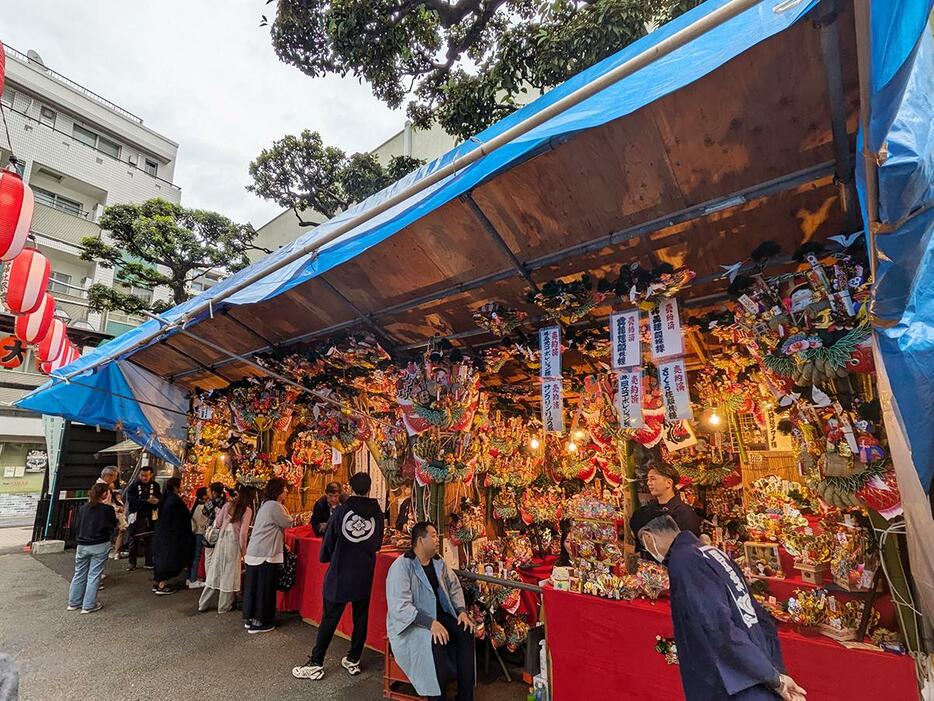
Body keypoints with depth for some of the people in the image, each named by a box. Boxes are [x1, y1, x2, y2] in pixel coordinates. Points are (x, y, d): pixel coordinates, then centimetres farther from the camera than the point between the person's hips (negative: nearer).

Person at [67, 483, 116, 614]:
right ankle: (89, 605, 9)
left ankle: (74, 603, 28)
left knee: (79, 574, 18)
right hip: (100, 546, -5)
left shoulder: (84, 508, 2)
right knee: (94, 575, 3)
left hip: (82, 545, 5)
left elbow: (78, 525, 11)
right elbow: (113, 525, 1)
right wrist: (109, 506, -2)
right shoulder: (108, 509, -12)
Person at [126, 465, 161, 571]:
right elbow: (131, 500, -16)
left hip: (150, 517, 2)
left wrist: (156, 500, -20)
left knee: (150, 540, 5)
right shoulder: (134, 485, -5)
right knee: (134, 540, 6)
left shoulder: (155, 485, 4)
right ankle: (132, 563, 22)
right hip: (136, 517, -2)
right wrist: (147, 501, -25)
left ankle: (149, 562, 15)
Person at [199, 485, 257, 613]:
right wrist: (243, 551, -4)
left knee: (215, 572, 16)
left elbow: (217, 524, 7)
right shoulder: (247, 510, -13)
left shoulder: (228, 505, 2)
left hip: (221, 540, 5)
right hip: (233, 543, -5)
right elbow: (243, 533, -14)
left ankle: (203, 604, 26)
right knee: (229, 574, 9)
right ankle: (224, 607, 20)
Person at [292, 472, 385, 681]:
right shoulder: (377, 513, -7)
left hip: (339, 573, -2)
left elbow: (328, 540, -3)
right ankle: (353, 660, 25)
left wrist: (327, 558, 17)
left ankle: (316, 664, 16)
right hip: (364, 575, 2)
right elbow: (378, 544, 6)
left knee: (329, 619, 9)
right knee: (360, 618, 15)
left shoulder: (341, 510, -12)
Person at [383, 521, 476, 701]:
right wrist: (430, 623, -35)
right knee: (435, 643, -33)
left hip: (439, 615, 7)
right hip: (409, 623, -6)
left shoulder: (438, 562, 5)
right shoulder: (402, 566, -19)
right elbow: (400, 607, -27)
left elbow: (454, 587, 13)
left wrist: (462, 610, -5)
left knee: (466, 632, -15)